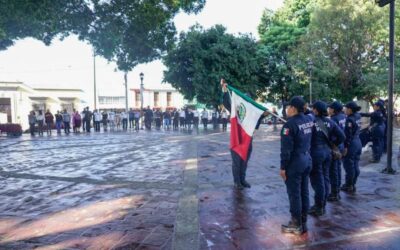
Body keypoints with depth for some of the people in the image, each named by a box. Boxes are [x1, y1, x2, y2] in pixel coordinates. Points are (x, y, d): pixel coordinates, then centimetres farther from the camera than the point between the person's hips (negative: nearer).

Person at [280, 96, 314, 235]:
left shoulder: (290, 124, -19)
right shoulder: (309, 120, 3)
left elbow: (286, 148, -20)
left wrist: (283, 167, -12)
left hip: (295, 162, -8)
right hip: (307, 159, 8)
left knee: (294, 194, 2)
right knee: (304, 192, 14)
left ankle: (296, 225, 12)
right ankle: (303, 223, 25)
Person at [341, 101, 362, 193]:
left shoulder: (350, 119, -18)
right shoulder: (358, 116, 5)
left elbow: (348, 134, -20)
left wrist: (345, 147, -16)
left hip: (351, 144, -8)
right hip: (358, 142, 8)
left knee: (349, 165, 2)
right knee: (355, 165, 14)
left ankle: (348, 186, 11)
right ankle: (353, 185, 24)